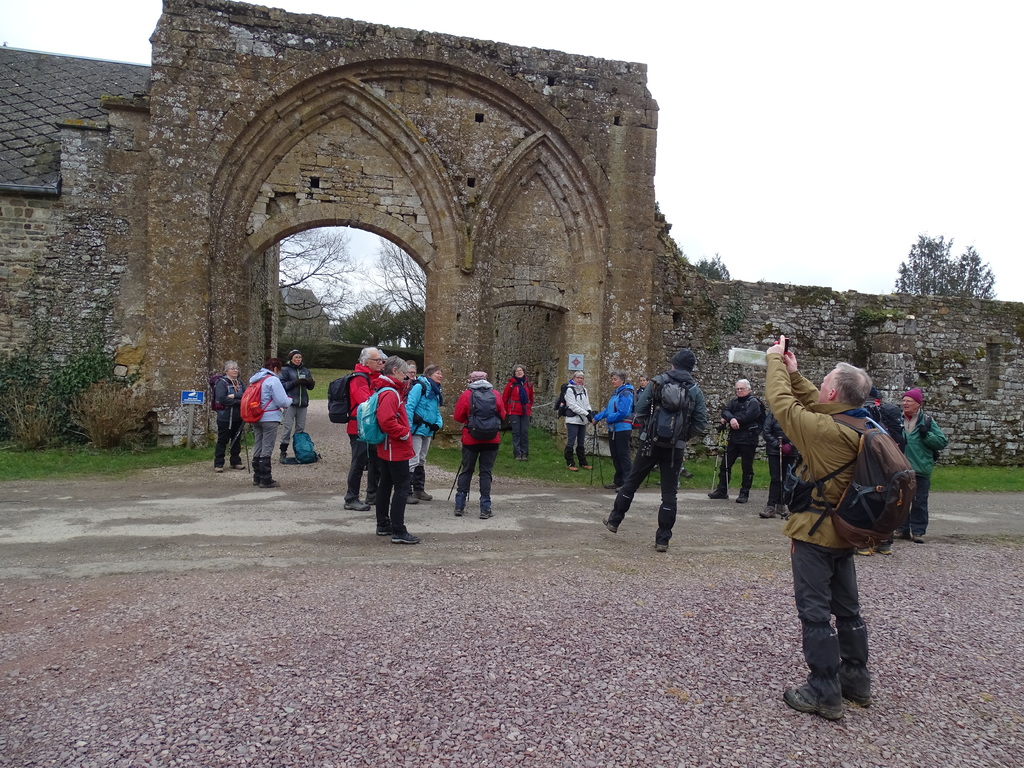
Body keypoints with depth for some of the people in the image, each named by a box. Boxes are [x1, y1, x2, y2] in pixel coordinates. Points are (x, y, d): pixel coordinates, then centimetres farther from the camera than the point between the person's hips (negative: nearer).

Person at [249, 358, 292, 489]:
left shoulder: (254, 379, 13)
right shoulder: (273, 380, -13)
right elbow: (282, 401, -19)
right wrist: (289, 401, 4)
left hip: (256, 418, 8)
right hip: (270, 419, -8)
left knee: (258, 448, 14)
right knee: (267, 449, -3)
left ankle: (257, 478, 21)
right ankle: (266, 480, 0)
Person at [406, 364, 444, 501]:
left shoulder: (435, 390, 15)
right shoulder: (419, 386, -12)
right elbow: (409, 406, -18)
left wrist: (438, 423, 0)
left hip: (428, 430, 9)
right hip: (417, 429, -9)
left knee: (421, 460, 16)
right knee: (413, 460, -11)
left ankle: (419, 490, 25)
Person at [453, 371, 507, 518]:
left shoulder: (466, 394, -5)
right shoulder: (496, 394, -1)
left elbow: (458, 417, -2)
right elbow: (502, 416, 4)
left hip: (470, 439, 0)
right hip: (492, 439, 1)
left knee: (466, 471, 11)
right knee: (486, 472, 6)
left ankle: (459, 506, 13)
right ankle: (485, 509, 5)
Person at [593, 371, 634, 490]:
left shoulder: (626, 394, -13)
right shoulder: (615, 393, 14)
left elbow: (623, 413, -21)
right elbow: (608, 410, 20)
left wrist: (608, 419, -12)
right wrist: (597, 417, 11)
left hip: (622, 429, -9)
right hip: (613, 429, 9)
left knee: (623, 456, -7)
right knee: (615, 456, 15)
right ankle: (618, 481, 24)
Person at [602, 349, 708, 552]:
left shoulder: (658, 382, -2)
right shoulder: (695, 391, 1)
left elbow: (640, 409, -6)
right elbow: (701, 423, -3)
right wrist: (683, 436, 11)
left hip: (651, 443, 0)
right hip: (675, 447, 1)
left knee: (632, 481, 14)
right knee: (669, 492, 6)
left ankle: (614, 520, 26)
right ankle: (663, 539, 7)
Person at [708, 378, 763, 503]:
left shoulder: (753, 402, -7)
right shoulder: (734, 401, 14)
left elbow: (746, 417, -20)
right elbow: (725, 411, -1)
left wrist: (727, 420, -11)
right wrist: (731, 418, -24)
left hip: (748, 440, -6)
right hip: (734, 439, 7)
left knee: (747, 468, 1)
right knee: (725, 465, 8)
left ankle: (744, 493, 10)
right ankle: (722, 491, 17)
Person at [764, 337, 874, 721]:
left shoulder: (825, 430, -25)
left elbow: (782, 403, -14)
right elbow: (814, 404, 14)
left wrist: (775, 361, 0)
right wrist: (793, 373, 16)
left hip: (814, 533, -9)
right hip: (845, 532, 9)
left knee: (815, 611, 1)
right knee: (847, 608, 19)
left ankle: (824, 693, 9)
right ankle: (856, 679, 33)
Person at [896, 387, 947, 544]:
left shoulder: (927, 421, 0)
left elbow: (942, 442, 0)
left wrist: (927, 435, -13)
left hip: (921, 469, -3)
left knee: (919, 502, 2)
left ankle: (918, 531, 11)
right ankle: (903, 529, 20)